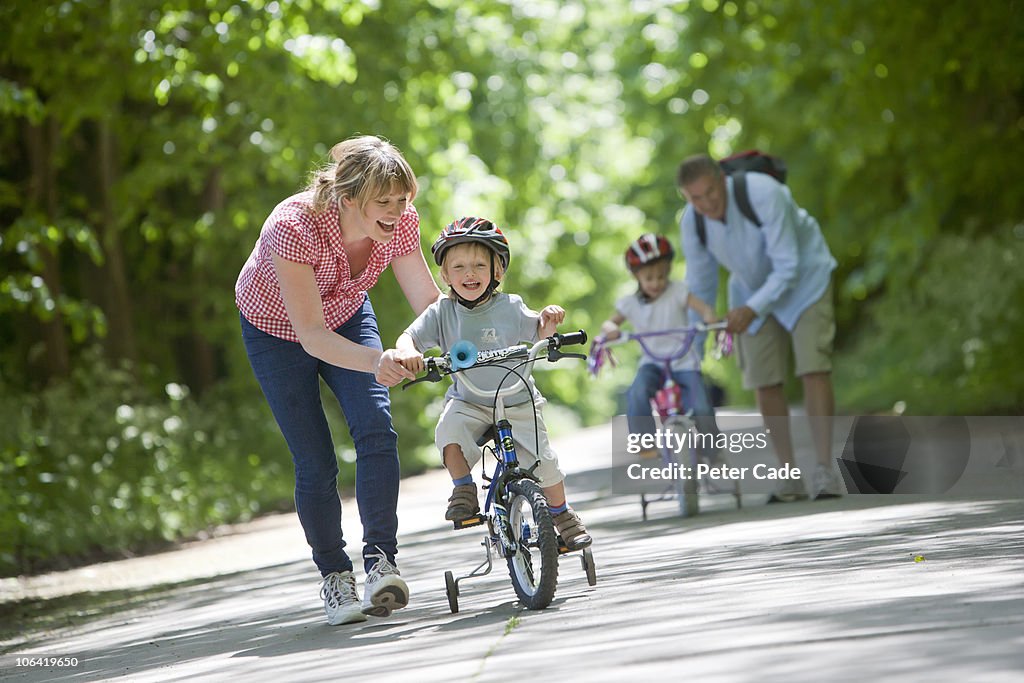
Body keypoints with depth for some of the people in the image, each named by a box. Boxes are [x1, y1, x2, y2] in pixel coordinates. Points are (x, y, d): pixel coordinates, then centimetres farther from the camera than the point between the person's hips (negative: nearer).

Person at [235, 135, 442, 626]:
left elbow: (429, 302, -16)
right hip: (277, 329, -3)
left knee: (376, 427, -20)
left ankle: (381, 560, -16)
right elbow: (312, 337, -40)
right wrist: (376, 361, -56)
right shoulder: (294, 226, -39)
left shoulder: (399, 222, -25)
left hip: (346, 316, 3)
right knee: (315, 464, -6)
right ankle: (334, 577, 12)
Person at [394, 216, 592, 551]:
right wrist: (407, 351, -32)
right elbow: (409, 336, -9)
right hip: (467, 402, 0)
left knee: (543, 460, -8)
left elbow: (538, 333, 0)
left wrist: (549, 318, -23)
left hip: (517, 401, 0)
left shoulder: (509, 307, -6)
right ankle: (464, 491, -12)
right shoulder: (442, 312, -5)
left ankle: (562, 513, 18)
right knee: (449, 430, -31)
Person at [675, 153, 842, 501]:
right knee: (764, 382, -2)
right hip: (753, 287, 4)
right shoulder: (692, 222, -19)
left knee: (814, 369, -17)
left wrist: (752, 309, -40)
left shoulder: (764, 195, -34)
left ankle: (825, 471, -17)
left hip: (803, 277, -4)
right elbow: (699, 287, -3)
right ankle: (790, 479, 7)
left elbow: (787, 268, -31)